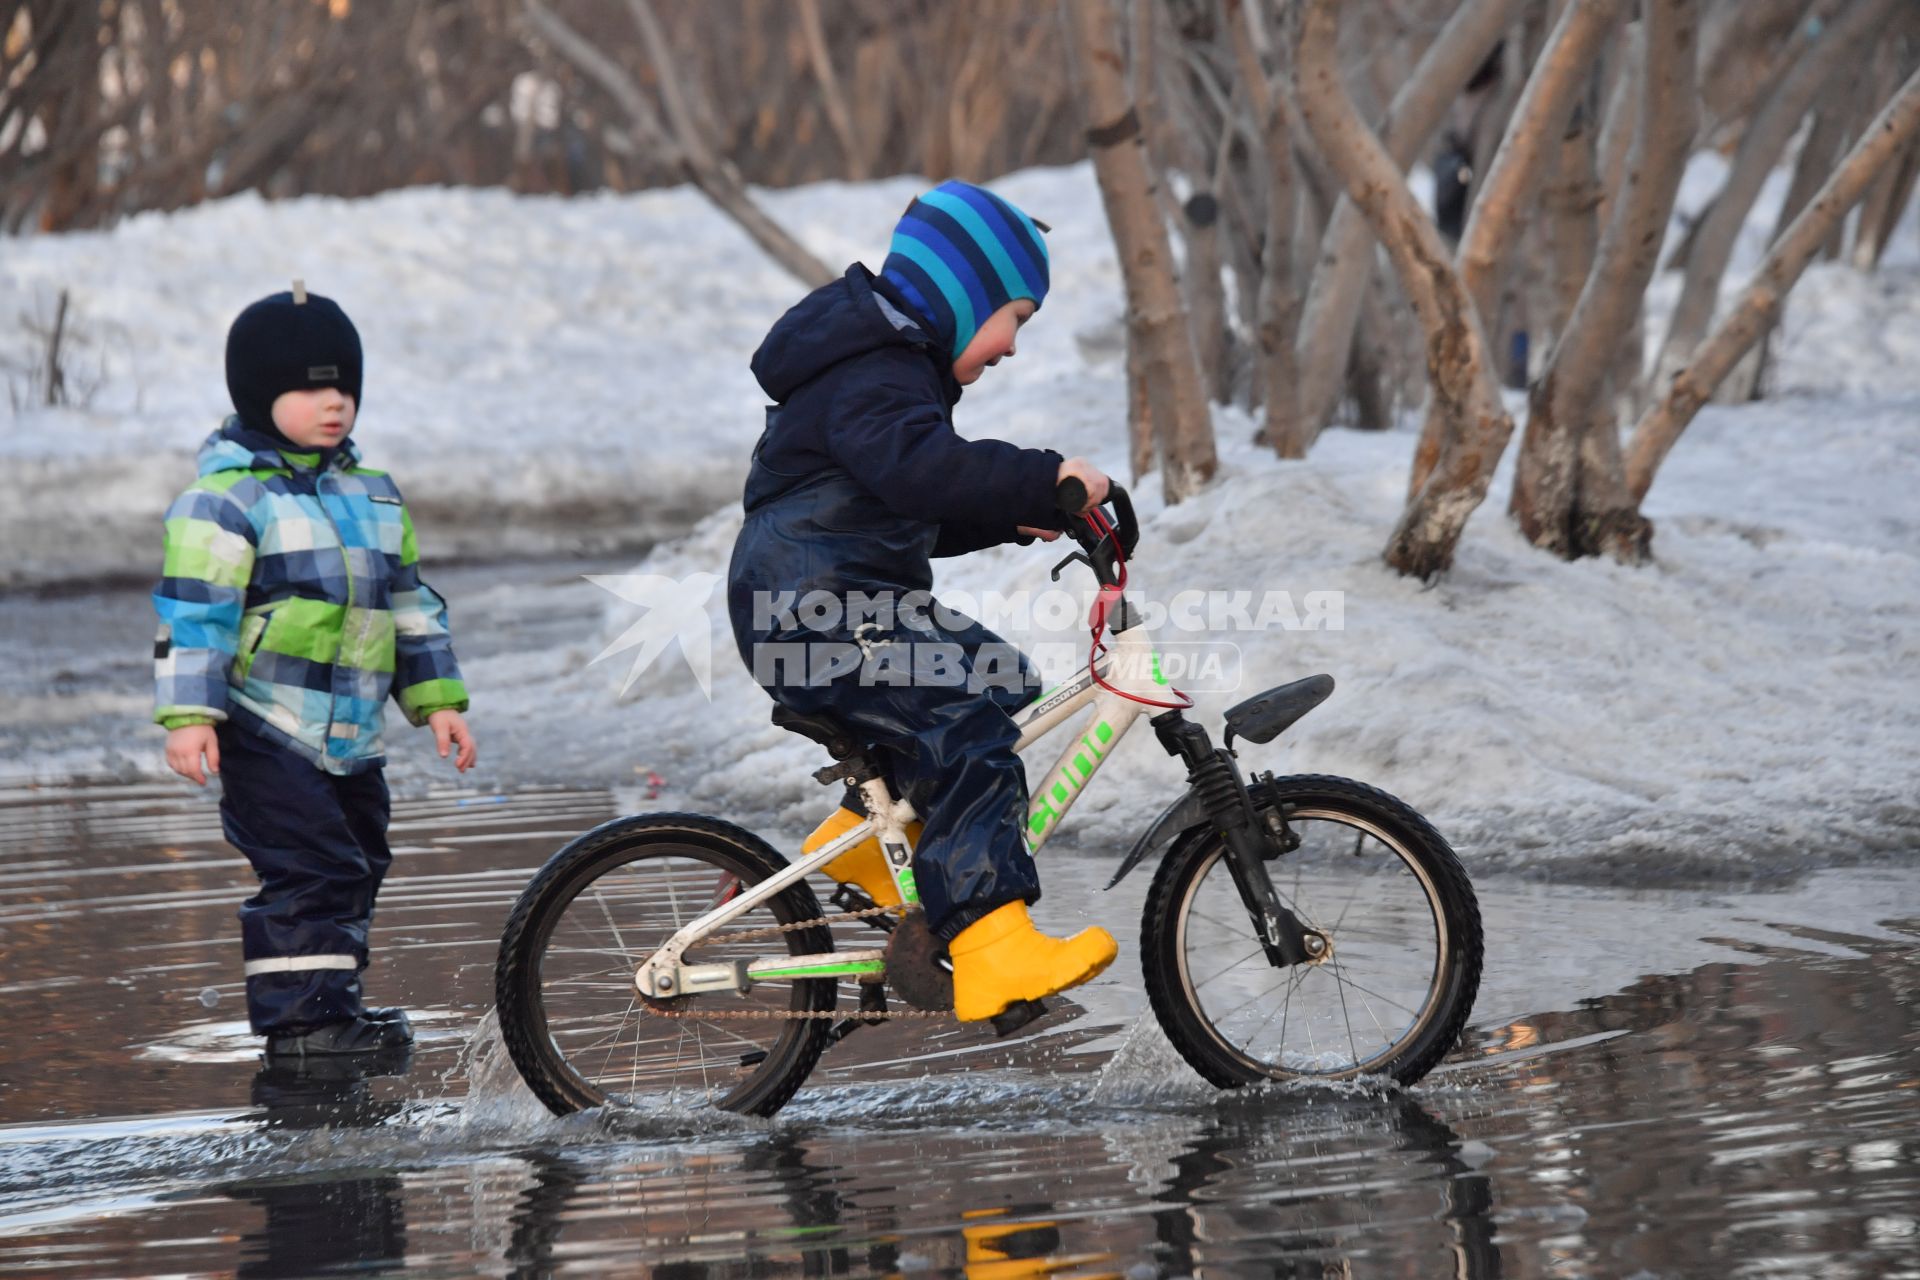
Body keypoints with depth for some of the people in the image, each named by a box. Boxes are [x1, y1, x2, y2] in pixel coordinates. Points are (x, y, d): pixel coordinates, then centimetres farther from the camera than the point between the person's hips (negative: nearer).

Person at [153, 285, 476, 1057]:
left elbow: (411, 604, 21)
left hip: (350, 734, 8)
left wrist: (436, 697, 17)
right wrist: (188, 715, -21)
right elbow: (191, 612, -13)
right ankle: (300, 1014, -11)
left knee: (355, 868, 13)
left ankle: (331, 1001, 24)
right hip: (266, 731, -8)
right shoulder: (225, 501, -8)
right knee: (307, 869, -14)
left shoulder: (375, 498, 15)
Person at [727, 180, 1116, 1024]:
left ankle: (865, 836, 18)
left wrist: (1014, 518, 13)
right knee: (969, 727, -22)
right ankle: (992, 952, -30)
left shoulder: (894, 366, 23)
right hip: (813, 613, -11)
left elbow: (924, 514, 27)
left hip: (833, 605, 11)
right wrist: (1041, 477, -33)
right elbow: (917, 467, -33)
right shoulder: (875, 374, -13)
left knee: (992, 677, 17)